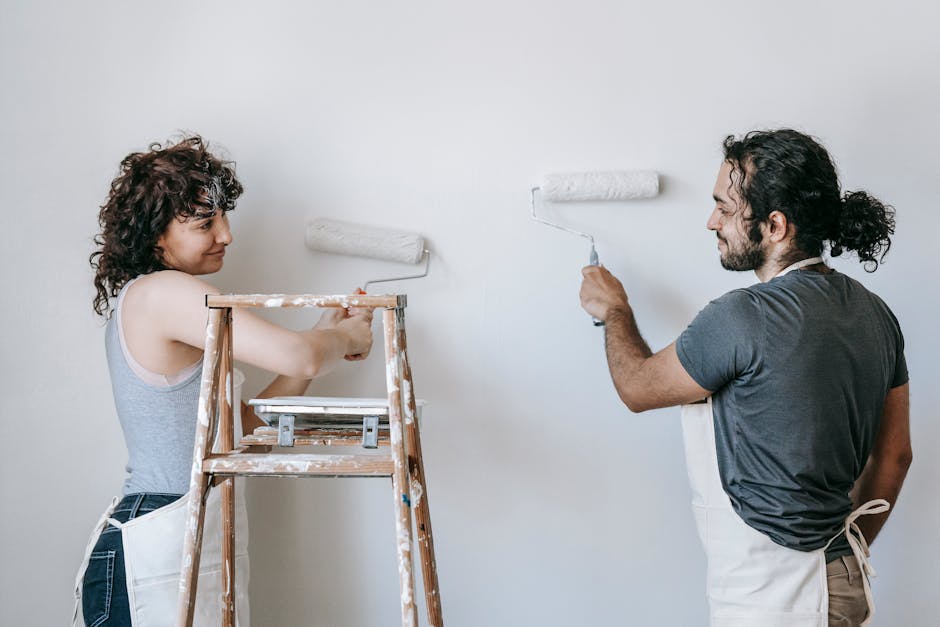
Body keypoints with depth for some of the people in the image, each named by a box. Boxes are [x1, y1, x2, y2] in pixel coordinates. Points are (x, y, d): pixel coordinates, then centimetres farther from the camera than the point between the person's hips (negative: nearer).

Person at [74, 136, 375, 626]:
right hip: (155, 550, -9)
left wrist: (324, 338, 7)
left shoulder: (136, 301, 15)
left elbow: (241, 423, 12)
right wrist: (345, 336, 0)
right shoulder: (163, 292, -15)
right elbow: (298, 357, -23)